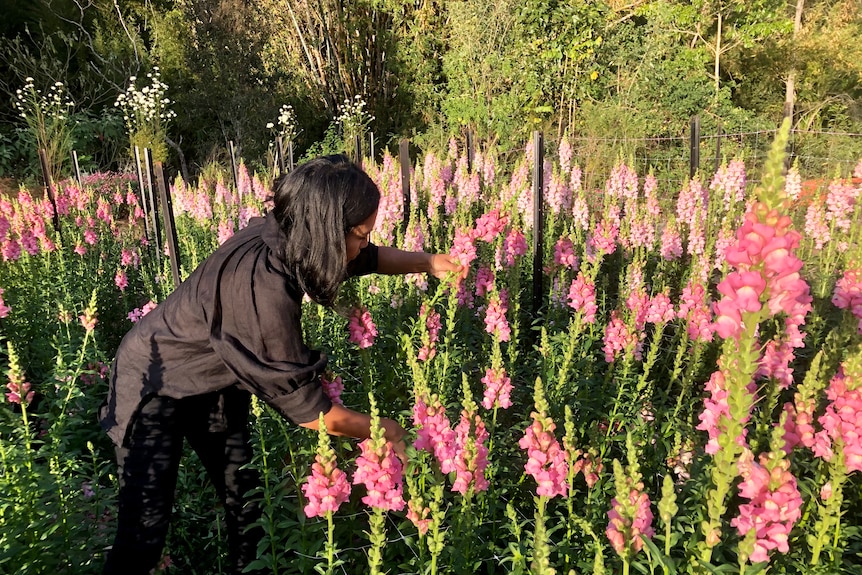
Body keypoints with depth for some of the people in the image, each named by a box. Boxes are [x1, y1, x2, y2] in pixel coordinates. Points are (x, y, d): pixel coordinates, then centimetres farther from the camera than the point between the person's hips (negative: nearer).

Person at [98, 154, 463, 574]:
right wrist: (379, 431, -18)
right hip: (155, 384, -7)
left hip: (213, 379, 8)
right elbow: (304, 406, -31)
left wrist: (426, 263, -8)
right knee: (145, 527, -5)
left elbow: (366, 258, 6)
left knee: (246, 498, 9)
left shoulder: (286, 236, -17)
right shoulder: (262, 283, -39)